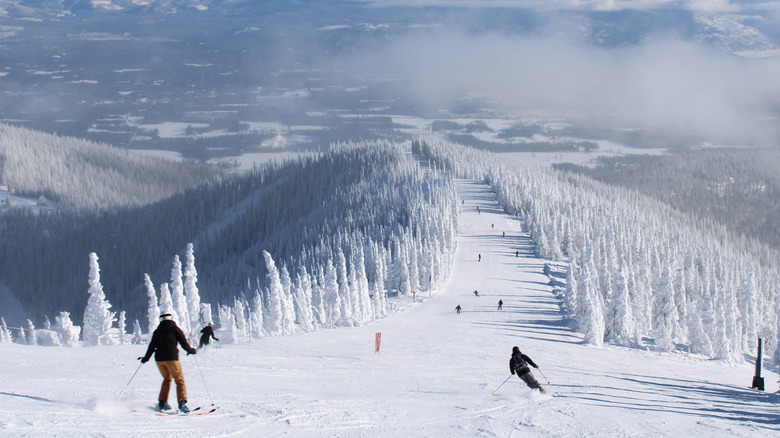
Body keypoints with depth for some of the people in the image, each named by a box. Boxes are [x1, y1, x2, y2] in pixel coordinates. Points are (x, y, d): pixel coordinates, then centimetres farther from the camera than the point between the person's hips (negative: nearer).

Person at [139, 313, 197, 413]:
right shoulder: (175, 329, 4)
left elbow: (152, 346, 12)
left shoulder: (157, 331, 13)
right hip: (171, 358, -4)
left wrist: (146, 358, 24)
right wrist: (191, 351, 19)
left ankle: (162, 402, 16)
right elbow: (184, 343, 2)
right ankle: (182, 403, -17)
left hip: (159, 359, 4)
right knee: (179, 380, -1)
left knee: (167, 379, 23)